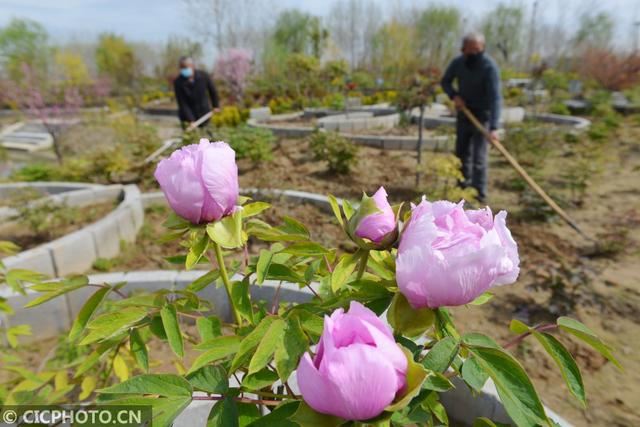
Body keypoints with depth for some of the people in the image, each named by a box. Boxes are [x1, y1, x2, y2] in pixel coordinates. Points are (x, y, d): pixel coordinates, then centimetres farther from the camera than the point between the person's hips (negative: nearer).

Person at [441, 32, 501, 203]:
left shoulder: (490, 67, -23)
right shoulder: (458, 62, -8)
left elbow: (495, 98, -30)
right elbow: (445, 81, 9)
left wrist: (494, 127, -40)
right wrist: (454, 95, -13)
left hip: (482, 115, -5)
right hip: (464, 113, 5)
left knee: (478, 156, -10)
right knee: (462, 152, 13)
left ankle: (479, 194, -3)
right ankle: (464, 186, 30)